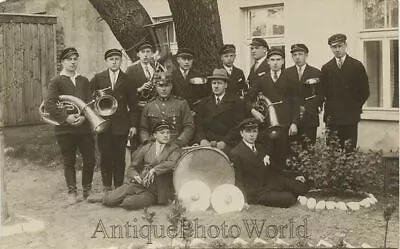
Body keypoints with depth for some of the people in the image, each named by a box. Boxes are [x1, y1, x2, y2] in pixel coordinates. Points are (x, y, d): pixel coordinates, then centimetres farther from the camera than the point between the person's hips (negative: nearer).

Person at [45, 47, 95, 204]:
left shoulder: (84, 81, 13)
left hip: (84, 126, 3)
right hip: (65, 128, -3)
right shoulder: (56, 82, 1)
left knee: (90, 160, 2)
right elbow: (49, 104, -10)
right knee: (69, 162, 5)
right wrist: (66, 117, -18)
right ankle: (72, 192, 16)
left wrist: (84, 116, -11)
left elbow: (90, 102, 7)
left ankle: (87, 189, 20)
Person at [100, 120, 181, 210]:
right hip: (137, 184, 2)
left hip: (154, 191, -2)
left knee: (129, 203, -27)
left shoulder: (174, 149, 6)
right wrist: (135, 176, -10)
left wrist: (154, 170, -25)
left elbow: (172, 163, -15)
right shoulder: (146, 148, 12)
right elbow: (132, 167, 12)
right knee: (108, 201, -15)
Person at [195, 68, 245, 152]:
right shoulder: (204, 103, 18)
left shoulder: (236, 102, 6)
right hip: (206, 143, 2)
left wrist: (224, 142, -15)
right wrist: (202, 139, -9)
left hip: (227, 145, -2)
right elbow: (198, 124, 10)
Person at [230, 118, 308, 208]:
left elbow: (275, 167, 23)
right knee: (289, 199, -23)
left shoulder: (261, 149, 19)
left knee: (302, 187, -8)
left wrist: (293, 178, 16)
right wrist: (244, 199, -23)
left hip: (271, 183, 7)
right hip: (256, 192, -7)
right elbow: (238, 179, -10)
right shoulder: (235, 153, -5)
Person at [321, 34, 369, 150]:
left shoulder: (357, 66, 4)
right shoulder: (326, 68, 11)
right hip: (332, 117, 2)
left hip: (351, 117, -2)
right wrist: (328, 109, 1)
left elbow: (365, 91, 4)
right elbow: (323, 92, 11)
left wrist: (356, 107, -2)